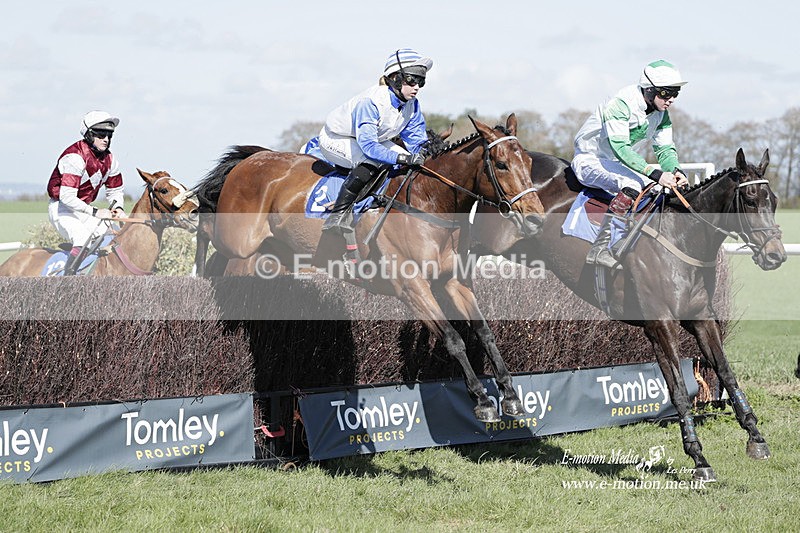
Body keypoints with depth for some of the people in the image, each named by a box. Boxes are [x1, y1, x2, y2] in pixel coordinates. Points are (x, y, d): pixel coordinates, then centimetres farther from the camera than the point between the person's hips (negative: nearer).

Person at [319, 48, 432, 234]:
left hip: (373, 139, 8)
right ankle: (337, 216, -33)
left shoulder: (412, 104, -12)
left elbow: (416, 139, -3)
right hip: (335, 139, -8)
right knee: (370, 163, -37)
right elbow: (368, 144, -44)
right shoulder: (370, 101, -36)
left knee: (411, 160, -8)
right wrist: (400, 158, -51)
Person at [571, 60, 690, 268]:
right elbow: (621, 149, -35)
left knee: (665, 190, -2)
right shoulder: (620, 104, -27)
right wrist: (656, 174, -42)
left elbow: (665, 149, 2)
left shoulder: (661, 113, -2)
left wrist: (675, 171, -22)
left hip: (616, 164, 9)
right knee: (632, 187, -34)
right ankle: (599, 248, -35)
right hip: (589, 160, -9)